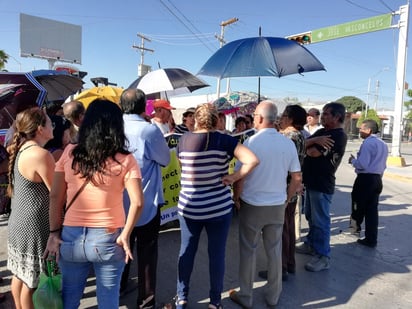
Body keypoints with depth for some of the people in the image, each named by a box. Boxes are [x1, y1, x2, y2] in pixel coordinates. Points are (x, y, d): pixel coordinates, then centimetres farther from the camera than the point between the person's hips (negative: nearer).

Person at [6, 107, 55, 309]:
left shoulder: (20, 150, 6)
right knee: (32, 282, 6)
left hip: (18, 223, 9)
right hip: (33, 228, -9)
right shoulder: (41, 155, -22)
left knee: (20, 275, 23)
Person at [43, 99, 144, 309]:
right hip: (108, 239, -2)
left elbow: (55, 196, 0)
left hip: (71, 237, 2)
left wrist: (54, 233, 5)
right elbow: (137, 202, -17)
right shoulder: (125, 160, -9)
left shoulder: (69, 153, -2)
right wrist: (125, 236, -7)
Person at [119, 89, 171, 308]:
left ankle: (118, 288, 42)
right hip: (146, 202, -5)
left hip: (118, 200, 6)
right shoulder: (150, 130, -19)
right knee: (146, 250, 8)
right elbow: (165, 159, -5)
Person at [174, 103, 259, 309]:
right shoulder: (225, 140, -11)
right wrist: (234, 177, -13)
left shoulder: (183, 140, -5)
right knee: (216, 254, 12)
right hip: (219, 208, -2)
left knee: (186, 251, 18)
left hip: (188, 207, 2)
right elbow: (253, 160, -22)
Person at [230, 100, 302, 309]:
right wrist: (286, 199, 14)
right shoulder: (288, 143, -3)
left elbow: (240, 177, -14)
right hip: (277, 206, 4)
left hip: (252, 205, -4)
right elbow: (297, 179, 1)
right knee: (274, 251, 16)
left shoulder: (250, 142, -15)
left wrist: (236, 198, 3)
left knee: (248, 251, 11)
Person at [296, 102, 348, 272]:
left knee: (320, 221, -2)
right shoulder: (321, 131, 12)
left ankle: (323, 257, 9)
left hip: (322, 185, -9)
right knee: (310, 217, 20)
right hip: (311, 181, 9)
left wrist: (311, 144, -1)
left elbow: (313, 152, -22)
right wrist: (315, 140, -18)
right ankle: (310, 244, 36)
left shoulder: (338, 136, -16)